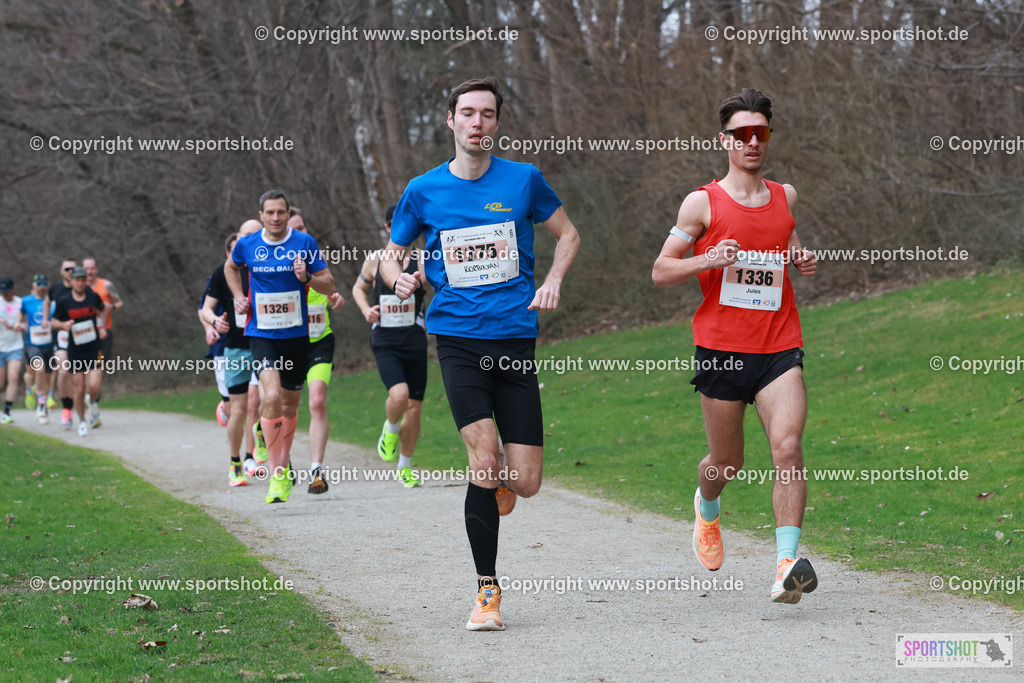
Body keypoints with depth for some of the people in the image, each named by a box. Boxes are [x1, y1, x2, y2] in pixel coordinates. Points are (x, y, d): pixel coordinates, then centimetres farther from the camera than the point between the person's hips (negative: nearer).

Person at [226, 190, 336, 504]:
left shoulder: (304, 243, -3)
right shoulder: (246, 245, -1)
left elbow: (329, 285, 1)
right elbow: (231, 267, 23)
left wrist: (307, 278, -18)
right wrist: (239, 296, 8)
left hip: (296, 336, 2)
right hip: (261, 335, -2)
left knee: (290, 404, 13)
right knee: (272, 396, -22)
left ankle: (283, 464, 35)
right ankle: (276, 474, -16)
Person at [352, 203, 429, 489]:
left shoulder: (423, 263, 1)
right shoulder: (374, 261, 5)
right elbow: (358, 287, 22)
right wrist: (366, 310, 2)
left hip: (415, 342, 1)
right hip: (385, 343, -1)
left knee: (414, 407, 5)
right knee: (399, 394, -26)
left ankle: (405, 467, 24)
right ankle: (390, 430, 8)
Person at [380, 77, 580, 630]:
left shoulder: (522, 179, 4)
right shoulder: (424, 191, 4)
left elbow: (568, 235, 17)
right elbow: (391, 253, 16)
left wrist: (552, 281, -1)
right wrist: (398, 277, -7)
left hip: (516, 337, 1)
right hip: (457, 338, -1)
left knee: (525, 481, -4)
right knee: (484, 456, -18)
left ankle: (496, 483, 36)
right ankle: (486, 590, -5)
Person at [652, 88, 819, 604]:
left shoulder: (786, 197, 11)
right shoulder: (703, 203, 0)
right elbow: (661, 271, 2)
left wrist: (804, 261, 7)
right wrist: (707, 260, -17)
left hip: (779, 348, 2)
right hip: (720, 348, -1)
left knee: (787, 446, -19)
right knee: (727, 460, 10)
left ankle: (787, 565, -24)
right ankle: (707, 508, 47)